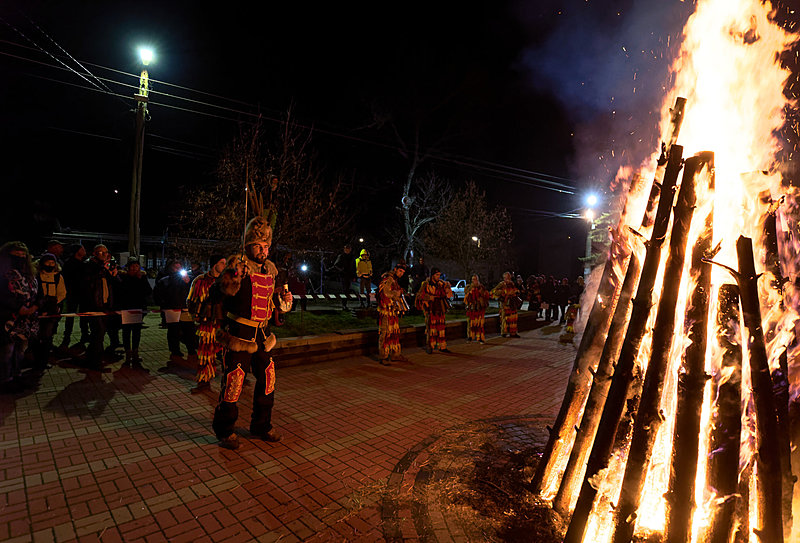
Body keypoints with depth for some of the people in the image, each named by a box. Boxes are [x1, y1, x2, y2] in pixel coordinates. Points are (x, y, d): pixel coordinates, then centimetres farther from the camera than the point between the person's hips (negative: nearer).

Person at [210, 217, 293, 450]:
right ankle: (225, 431, 22)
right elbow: (215, 297, -15)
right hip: (238, 334, -6)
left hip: (261, 334, 7)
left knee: (267, 379, 12)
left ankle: (261, 426, 31)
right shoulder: (238, 267, -10)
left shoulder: (270, 270, 9)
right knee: (233, 381, 0)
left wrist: (284, 300, -2)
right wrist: (228, 282, -32)